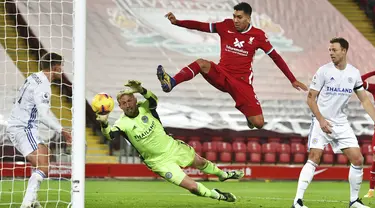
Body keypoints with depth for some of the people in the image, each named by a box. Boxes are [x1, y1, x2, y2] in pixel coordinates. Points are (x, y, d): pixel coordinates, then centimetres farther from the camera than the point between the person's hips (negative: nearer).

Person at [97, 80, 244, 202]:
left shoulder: (143, 107, -15)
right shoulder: (122, 124, -20)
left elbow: (154, 100, -38)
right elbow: (110, 135, -40)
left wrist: (141, 90, -58)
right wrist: (104, 124, -62)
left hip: (172, 146, 3)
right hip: (160, 162, -3)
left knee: (200, 163, 26)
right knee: (192, 187, -8)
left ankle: (222, 174, 57)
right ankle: (216, 195, 21)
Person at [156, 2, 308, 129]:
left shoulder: (258, 35, -4)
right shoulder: (226, 26, 0)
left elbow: (276, 57, 2)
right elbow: (201, 26, -2)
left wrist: (293, 80, 3)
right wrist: (176, 22, -15)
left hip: (242, 83, -1)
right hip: (221, 76, 1)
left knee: (258, 123, -12)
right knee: (201, 63, -31)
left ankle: (248, 112, 26)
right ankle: (171, 83, -50)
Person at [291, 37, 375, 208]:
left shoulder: (354, 73, 4)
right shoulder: (324, 71, -8)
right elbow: (311, 98, -6)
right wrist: (321, 120, -16)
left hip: (341, 123, 4)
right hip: (322, 121, -4)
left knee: (358, 160, -1)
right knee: (314, 159, -17)